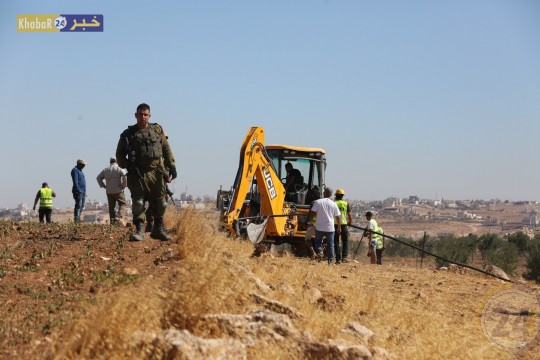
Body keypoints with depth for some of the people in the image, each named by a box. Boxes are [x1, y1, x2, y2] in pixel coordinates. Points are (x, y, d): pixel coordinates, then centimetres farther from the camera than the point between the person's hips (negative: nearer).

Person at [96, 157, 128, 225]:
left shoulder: (105, 169, 13)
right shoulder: (119, 168, -2)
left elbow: (98, 178, 13)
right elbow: (125, 176, -18)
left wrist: (103, 186, 12)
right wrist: (124, 185, -8)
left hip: (109, 192, 4)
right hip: (118, 191, -4)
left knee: (111, 206, 9)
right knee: (122, 204, 2)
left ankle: (112, 220, 5)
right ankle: (119, 217, -16)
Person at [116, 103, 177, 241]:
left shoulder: (157, 130, 10)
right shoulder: (128, 134, 6)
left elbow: (166, 149, 12)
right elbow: (120, 154, 12)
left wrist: (172, 166, 6)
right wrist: (127, 166, -3)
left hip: (156, 173, 2)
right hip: (138, 174, -2)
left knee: (160, 203, 6)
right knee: (138, 203, -10)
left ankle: (158, 230, 19)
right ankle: (139, 231, -6)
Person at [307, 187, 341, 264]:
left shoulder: (318, 202, -5)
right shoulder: (333, 204, -1)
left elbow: (312, 213, -7)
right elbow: (338, 216, 3)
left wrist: (309, 222, 5)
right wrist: (339, 227, 12)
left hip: (319, 227, -1)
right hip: (330, 228, 1)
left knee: (318, 241, 15)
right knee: (330, 244, 8)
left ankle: (319, 251, -12)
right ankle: (330, 260, 5)